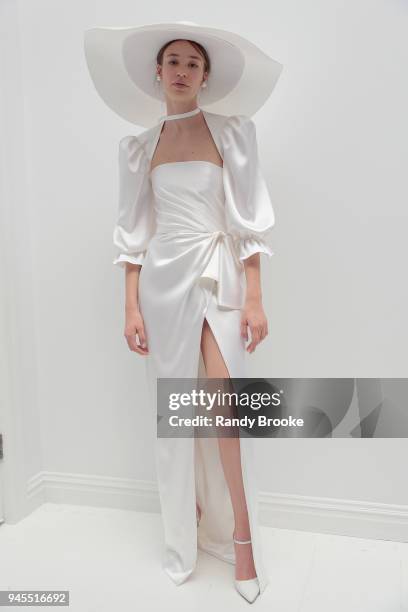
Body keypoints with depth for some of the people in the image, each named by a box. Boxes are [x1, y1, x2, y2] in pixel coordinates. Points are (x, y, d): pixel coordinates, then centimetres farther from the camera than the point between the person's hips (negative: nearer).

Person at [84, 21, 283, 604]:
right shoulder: (139, 146, 9)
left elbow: (250, 221, -3)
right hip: (162, 278, 3)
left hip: (219, 276, -2)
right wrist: (130, 306, 1)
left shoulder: (233, 131, 2)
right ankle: (185, 533, 27)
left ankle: (241, 534, 13)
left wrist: (255, 298, -9)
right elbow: (133, 232, 7)